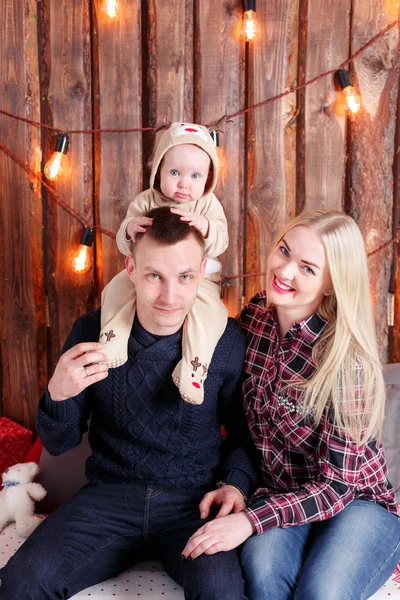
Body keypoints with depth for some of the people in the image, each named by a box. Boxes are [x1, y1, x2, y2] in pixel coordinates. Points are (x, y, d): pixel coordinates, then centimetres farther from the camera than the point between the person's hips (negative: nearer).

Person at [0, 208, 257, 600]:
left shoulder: (228, 341, -6)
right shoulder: (93, 331, -4)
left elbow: (243, 431, 10)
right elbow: (59, 444, 3)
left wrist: (236, 482, -8)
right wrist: (58, 396, -17)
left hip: (193, 501, -1)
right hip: (110, 495, 2)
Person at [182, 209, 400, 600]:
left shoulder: (348, 360, -22)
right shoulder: (255, 316, -7)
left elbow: (337, 485, -19)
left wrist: (251, 520, -28)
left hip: (357, 501, -3)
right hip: (278, 491, 3)